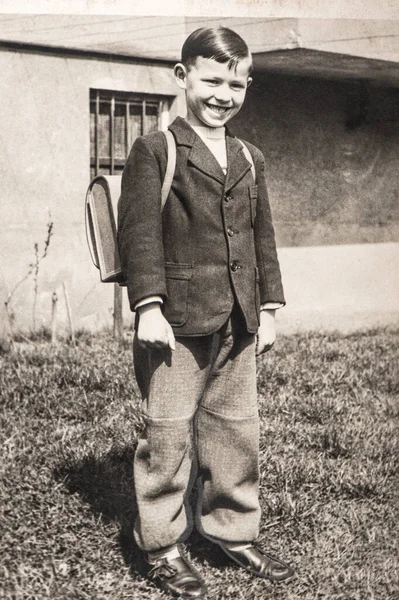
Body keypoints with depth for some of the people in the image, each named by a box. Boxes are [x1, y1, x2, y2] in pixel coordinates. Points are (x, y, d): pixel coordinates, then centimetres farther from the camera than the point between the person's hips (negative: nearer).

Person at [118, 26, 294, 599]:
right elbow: (139, 231, -8)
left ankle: (234, 532, 32)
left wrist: (268, 307, 14)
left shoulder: (250, 159, 16)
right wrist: (148, 307, -15)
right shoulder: (154, 150, -1)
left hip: (239, 324, 6)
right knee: (168, 435, 2)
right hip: (177, 321, -5)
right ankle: (162, 547, 20)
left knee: (237, 433, 13)